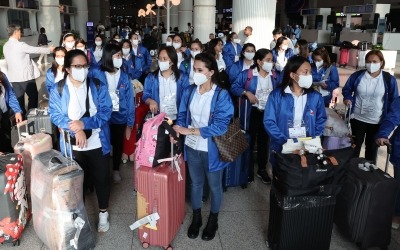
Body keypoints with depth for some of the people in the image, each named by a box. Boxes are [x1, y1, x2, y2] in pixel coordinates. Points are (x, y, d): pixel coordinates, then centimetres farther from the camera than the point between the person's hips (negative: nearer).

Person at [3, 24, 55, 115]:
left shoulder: (5, 46, 8)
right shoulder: (20, 45, -15)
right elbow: (36, 50, -7)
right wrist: (49, 49, 8)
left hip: (13, 77, 7)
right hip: (25, 76, -7)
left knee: (19, 99, 10)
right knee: (33, 96, 7)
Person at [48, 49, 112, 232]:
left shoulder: (99, 86, -5)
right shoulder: (58, 90, -5)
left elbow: (106, 112, -11)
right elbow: (55, 115, -10)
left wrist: (84, 123, -25)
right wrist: (75, 129, -26)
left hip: (98, 144, 0)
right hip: (72, 146, 0)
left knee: (101, 179, 12)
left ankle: (103, 213, 34)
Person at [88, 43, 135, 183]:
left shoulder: (124, 76, -3)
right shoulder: (96, 74, -11)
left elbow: (129, 99, -1)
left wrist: (130, 121, -2)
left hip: (120, 117, 2)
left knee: (118, 144, 17)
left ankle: (116, 170, 38)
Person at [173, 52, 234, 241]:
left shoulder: (222, 95, -17)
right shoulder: (189, 91, -4)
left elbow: (221, 126, -23)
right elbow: (182, 115, 3)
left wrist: (190, 131, -25)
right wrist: (177, 130, -20)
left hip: (211, 149, -3)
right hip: (192, 147, 4)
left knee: (214, 185, 17)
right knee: (195, 183, 21)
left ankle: (213, 220, 40)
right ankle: (196, 218, 42)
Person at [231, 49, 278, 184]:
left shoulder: (274, 76, 3)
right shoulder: (246, 74, -10)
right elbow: (234, 87, -8)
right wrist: (246, 93, -21)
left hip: (268, 113, 4)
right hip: (252, 113, -4)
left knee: (264, 142, 16)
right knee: (249, 142, 7)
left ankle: (262, 170, 33)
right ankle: (249, 171, 23)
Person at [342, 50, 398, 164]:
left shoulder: (389, 79, -7)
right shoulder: (357, 76, -6)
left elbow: (394, 100, 0)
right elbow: (346, 89, 9)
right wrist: (348, 98, -12)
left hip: (377, 121, 0)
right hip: (358, 118, 0)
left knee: (372, 148, 14)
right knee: (355, 145, 13)